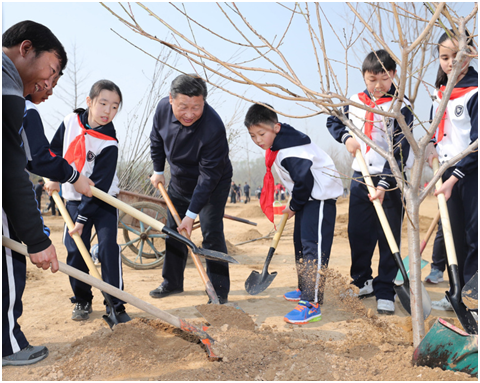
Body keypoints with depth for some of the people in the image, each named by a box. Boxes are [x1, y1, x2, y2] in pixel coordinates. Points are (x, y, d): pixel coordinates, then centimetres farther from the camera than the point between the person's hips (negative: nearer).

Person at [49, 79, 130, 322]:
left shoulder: (109, 144, -20)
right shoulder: (71, 120, -6)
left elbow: (99, 185, -21)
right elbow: (55, 149, 11)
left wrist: (82, 217, -21)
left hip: (103, 202, -3)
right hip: (74, 199, 4)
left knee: (108, 248, -13)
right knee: (75, 251, 1)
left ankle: (115, 305, -2)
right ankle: (82, 301, 20)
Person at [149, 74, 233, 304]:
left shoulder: (213, 128, -36)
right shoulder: (163, 108, -18)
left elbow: (208, 176, -32)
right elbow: (157, 139, 4)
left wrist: (192, 214, -30)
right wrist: (158, 170, 8)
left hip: (213, 185, -6)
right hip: (179, 183, 6)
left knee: (211, 233, -12)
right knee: (174, 231, 13)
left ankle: (219, 292, 2)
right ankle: (172, 282, 31)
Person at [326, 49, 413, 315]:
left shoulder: (401, 107, -8)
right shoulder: (354, 101, 6)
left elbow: (399, 151, -13)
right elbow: (333, 121, 23)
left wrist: (384, 184, -21)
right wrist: (346, 137, 1)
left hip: (391, 180, -4)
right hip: (360, 177, 4)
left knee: (389, 238, 1)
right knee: (357, 233, 10)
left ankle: (385, 292, 12)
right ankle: (362, 282, 29)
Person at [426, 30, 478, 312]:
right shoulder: (440, 92, 10)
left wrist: (454, 177, -19)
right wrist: (434, 147, 4)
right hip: (449, 173, 7)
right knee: (453, 235, 11)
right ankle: (457, 294, 23)